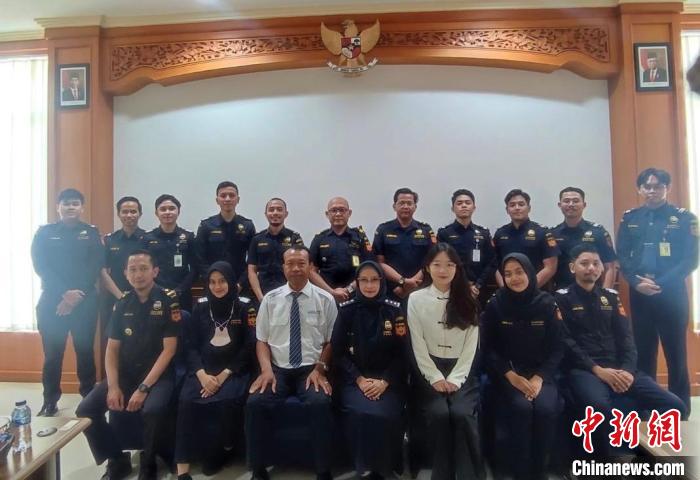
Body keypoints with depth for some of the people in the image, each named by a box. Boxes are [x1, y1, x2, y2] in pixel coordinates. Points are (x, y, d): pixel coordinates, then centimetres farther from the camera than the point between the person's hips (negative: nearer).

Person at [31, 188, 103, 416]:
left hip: (85, 302, 0)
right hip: (51, 302, 0)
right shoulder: (44, 233, 7)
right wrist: (65, 293, -15)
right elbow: (41, 267, -3)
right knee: (52, 353, 4)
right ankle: (50, 402, 18)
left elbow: (96, 267, -2)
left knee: (85, 351, 4)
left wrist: (77, 296, -13)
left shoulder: (92, 233, 7)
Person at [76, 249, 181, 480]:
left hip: (158, 374, -5)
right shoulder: (122, 304, 4)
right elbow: (112, 350, 5)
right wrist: (113, 387, -9)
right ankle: (117, 460, 10)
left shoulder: (168, 300, -11)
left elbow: (169, 350, -14)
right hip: (125, 373, 5)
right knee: (85, 409, -12)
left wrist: (144, 388, -19)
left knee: (153, 409, -32)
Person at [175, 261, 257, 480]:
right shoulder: (200, 308, 7)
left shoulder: (245, 308, -1)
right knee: (187, 401, -25)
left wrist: (224, 375, -14)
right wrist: (202, 375, -13)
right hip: (204, 370, 2)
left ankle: (221, 452, -3)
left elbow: (249, 347, -5)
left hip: (234, 370, -2)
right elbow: (190, 345, 4)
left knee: (228, 401, -30)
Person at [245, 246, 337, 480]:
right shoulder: (270, 299, 6)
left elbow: (331, 341, 4)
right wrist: (266, 369, -9)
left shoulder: (325, 299, 2)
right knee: (255, 403, -24)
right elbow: (262, 340, 8)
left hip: (311, 370, -1)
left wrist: (320, 369, -10)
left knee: (320, 404, -30)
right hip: (278, 369, 2)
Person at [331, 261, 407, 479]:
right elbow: (338, 352, 0)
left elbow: (402, 354, 1)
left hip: (388, 380, 0)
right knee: (359, 413, -27)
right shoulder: (346, 310, 1)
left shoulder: (394, 310, 1)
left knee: (386, 415, -25)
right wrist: (359, 380, -11)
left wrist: (384, 382, -13)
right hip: (353, 378, 0)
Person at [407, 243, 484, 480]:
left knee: (462, 414, -25)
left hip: (462, 369, 1)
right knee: (439, 414, -24)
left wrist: (454, 379, -10)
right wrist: (436, 378, -11)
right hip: (429, 369, -1)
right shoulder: (416, 299, 0)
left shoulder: (467, 301, 4)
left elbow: (471, 345, 0)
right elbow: (418, 345, -2)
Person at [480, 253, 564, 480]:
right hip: (506, 372, -1)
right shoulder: (495, 305, -3)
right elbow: (488, 349, -2)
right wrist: (511, 375, -15)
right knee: (522, 408, -28)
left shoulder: (547, 303, 1)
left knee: (546, 409, -26)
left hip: (540, 371, 1)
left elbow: (557, 348, 2)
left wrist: (539, 377, -12)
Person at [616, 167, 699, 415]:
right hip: (639, 294, 3)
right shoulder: (629, 218, 8)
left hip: (672, 293, -2)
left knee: (675, 351, 4)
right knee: (643, 349, 10)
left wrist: (661, 283, -16)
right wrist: (636, 282, -11)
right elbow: (622, 256, 5)